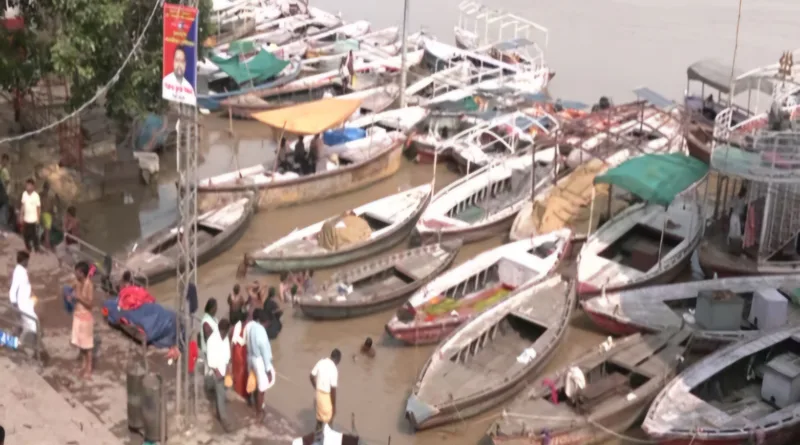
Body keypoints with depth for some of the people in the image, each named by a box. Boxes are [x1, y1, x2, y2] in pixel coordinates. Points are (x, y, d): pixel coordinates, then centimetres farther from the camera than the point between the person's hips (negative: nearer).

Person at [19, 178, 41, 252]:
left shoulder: (36, 196, -19)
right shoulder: (24, 194, -5)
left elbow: (38, 208, -10)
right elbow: (23, 205, 5)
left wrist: (38, 219, -8)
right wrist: (21, 216, 6)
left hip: (33, 219, -4)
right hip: (26, 219, 4)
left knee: (34, 235, 7)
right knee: (26, 234, 15)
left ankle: (36, 248, 26)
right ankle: (28, 248, 34)